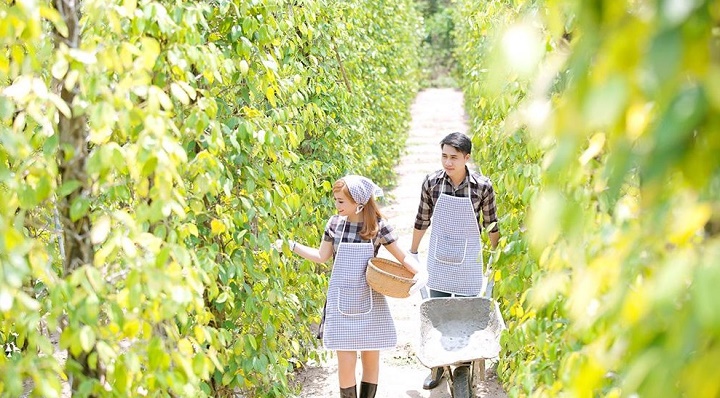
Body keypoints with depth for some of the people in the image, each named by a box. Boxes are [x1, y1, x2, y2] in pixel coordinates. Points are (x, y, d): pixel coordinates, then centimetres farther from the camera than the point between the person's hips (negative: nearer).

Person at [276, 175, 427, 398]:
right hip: (342, 302, 1)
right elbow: (321, 256, 12)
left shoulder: (378, 226, -6)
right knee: (346, 362, -2)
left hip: (370, 303, 0)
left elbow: (402, 256, 0)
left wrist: (420, 274, -18)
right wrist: (291, 245, 6)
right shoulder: (335, 223, -1)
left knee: (371, 358, 8)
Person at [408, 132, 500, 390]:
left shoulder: (482, 186, -14)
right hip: (438, 260, 2)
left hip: (468, 261, -2)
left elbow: (491, 224, 0)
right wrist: (412, 253, 11)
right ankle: (437, 367, 23)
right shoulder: (431, 182, -9)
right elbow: (422, 220, 4)